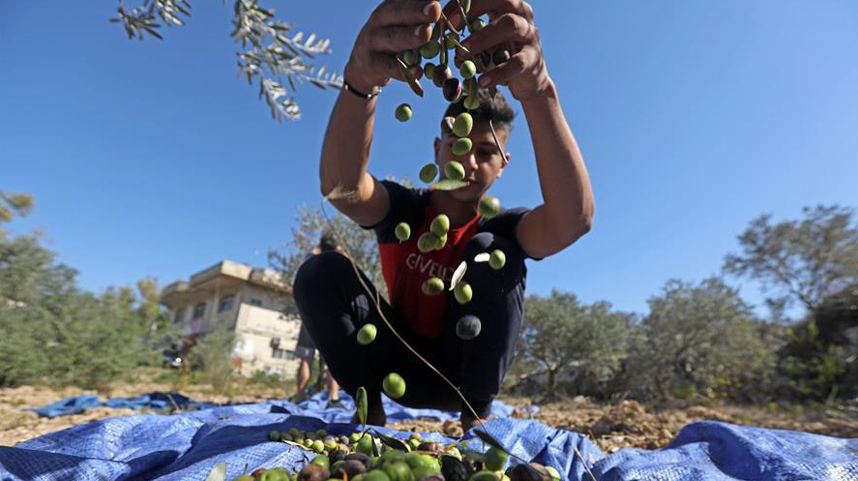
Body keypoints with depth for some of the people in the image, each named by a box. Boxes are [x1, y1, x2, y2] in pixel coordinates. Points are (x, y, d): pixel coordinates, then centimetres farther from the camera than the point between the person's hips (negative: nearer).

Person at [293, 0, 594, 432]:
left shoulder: (499, 229, -12)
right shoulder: (402, 208, -9)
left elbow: (573, 220, -37)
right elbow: (341, 187, -33)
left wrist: (538, 91, -53)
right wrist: (361, 80, -53)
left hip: (466, 375, -1)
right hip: (399, 368, 1)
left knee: (491, 255, -26)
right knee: (322, 271, -21)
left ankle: (476, 416, -11)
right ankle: (370, 408, -5)